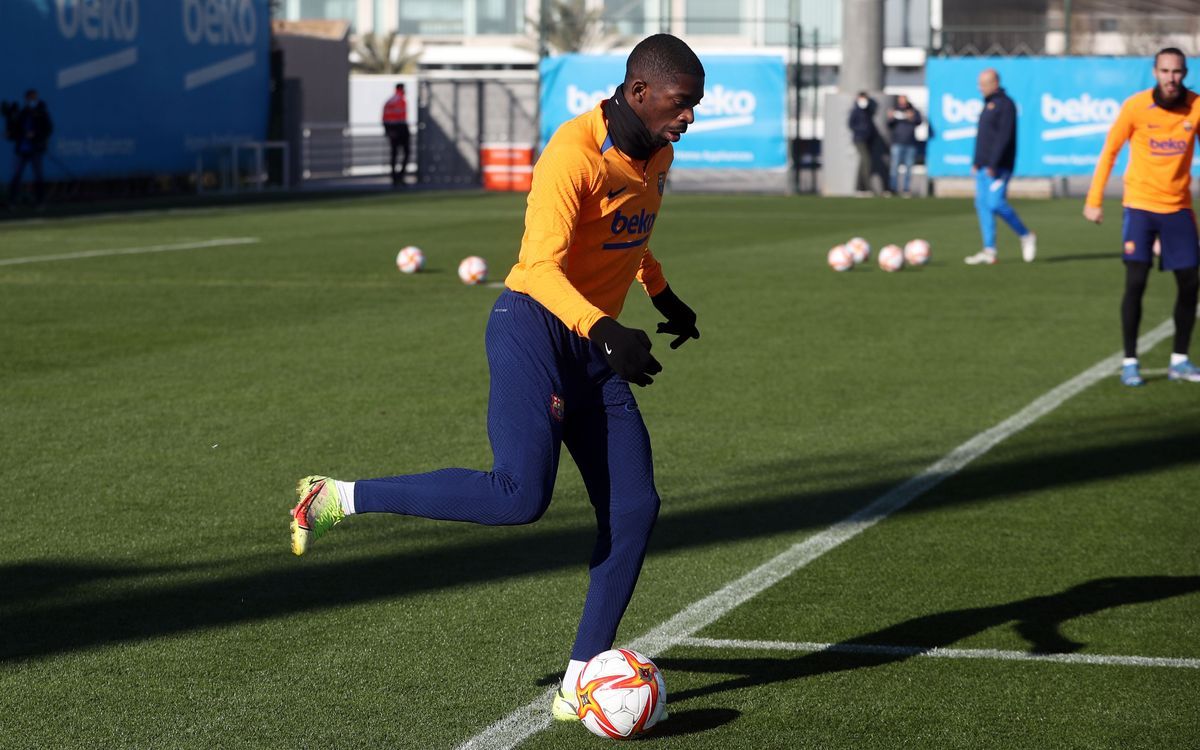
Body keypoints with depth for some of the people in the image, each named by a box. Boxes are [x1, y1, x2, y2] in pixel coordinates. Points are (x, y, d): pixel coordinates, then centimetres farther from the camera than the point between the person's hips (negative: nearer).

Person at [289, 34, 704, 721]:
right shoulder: (575, 154, -19)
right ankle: (338, 498, -8)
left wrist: (664, 296, 42)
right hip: (535, 325, -8)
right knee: (521, 495, -24)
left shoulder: (657, 156, 10)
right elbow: (542, 264, -28)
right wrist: (602, 331, -42)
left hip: (593, 347, 8)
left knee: (634, 509, -3)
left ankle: (579, 686, 3)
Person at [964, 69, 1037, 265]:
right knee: (982, 205, 3)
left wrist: (993, 164, -23)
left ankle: (1026, 236, 3)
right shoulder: (988, 104, 19)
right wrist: (976, 162, 18)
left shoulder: (1005, 104, -10)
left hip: (998, 167, -9)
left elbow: (1004, 137, -18)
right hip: (983, 166, 9)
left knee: (996, 203, -16)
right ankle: (989, 251, 3)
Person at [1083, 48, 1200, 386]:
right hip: (1140, 205, -3)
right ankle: (1129, 362, 1)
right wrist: (1094, 200, -3)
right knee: (1136, 281, -9)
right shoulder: (1136, 106, -9)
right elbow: (1109, 151, -1)